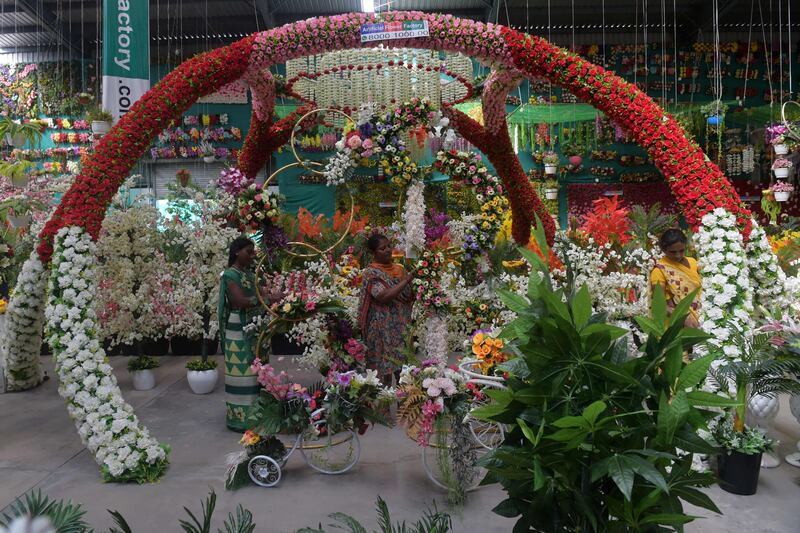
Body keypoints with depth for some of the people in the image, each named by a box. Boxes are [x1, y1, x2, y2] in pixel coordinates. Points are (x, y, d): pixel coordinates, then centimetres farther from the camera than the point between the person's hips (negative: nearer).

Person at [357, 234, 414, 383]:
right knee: (385, 369, -1)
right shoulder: (371, 272, -7)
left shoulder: (399, 268, 9)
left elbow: (410, 296, 13)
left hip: (403, 325, 5)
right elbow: (384, 297, -21)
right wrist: (407, 279, -21)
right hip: (384, 327, -5)